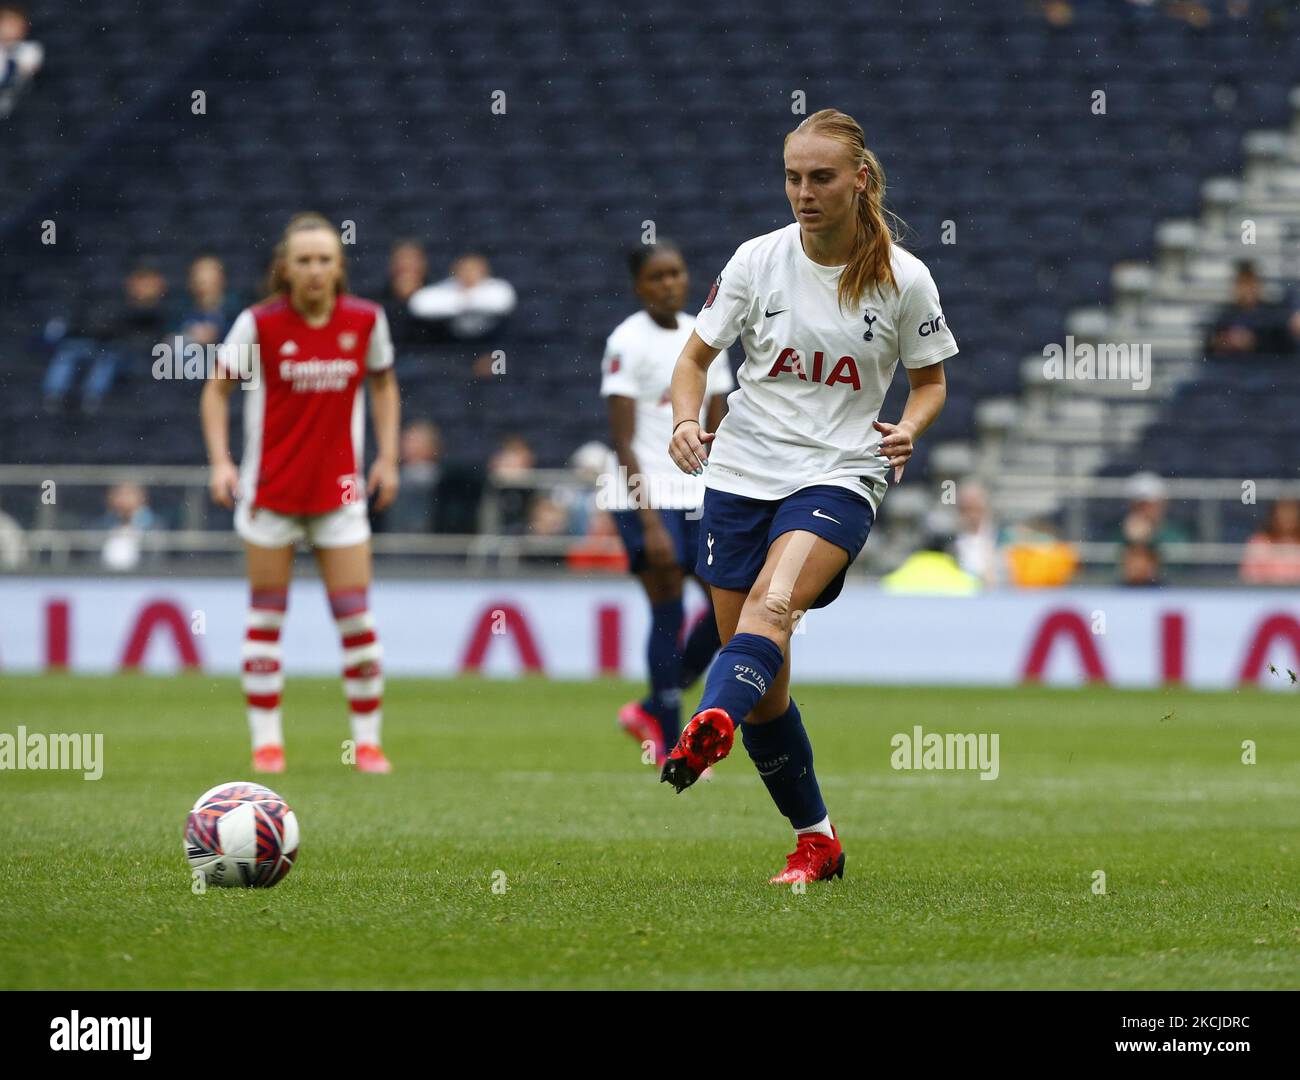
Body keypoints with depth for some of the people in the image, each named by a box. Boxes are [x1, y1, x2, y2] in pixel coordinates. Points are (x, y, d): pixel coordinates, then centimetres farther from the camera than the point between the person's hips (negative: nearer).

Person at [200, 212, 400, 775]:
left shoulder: (365, 320, -3)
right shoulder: (259, 323, -10)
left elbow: (383, 385, 13)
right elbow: (217, 390, 0)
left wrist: (388, 457, 5)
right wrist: (220, 460, -11)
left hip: (339, 490, 1)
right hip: (270, 490, -1)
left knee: (356, 617, -2)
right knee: (266, 617, 3)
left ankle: (367, 740, 8)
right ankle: (267, 740, 12)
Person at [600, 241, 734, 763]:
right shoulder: (628, 342, -9)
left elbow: (716, 432, 14)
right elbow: (624, 441, -13)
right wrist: (649, 523, -19)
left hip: (698, 495, 7)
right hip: (646, 497, -7)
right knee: (669, 611, -8)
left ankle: (652, 711, 13)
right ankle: (669, 745, 2)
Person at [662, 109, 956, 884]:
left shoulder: (903, 279, -2)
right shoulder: (759, 260, 2)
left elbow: (931, 382, 11)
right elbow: (696, 355, 8)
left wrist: (909, 429, -11)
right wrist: (687, 422, -12)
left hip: (840, 476, -3)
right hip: (742, 470, 3)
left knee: (773, 604, -33)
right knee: (766, 685, 3)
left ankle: (711, 727, -59)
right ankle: (817, 840, 18)